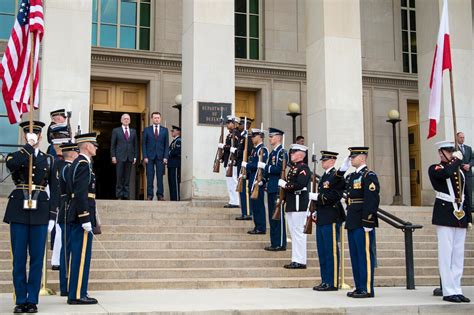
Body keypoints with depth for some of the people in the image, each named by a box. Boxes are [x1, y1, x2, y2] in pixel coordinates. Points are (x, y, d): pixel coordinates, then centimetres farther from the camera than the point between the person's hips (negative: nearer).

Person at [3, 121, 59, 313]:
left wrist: (52, 216, 0)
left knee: (37, 259, 2)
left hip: (40, 213, 1)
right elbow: (11, 164, -20)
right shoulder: (15, 156, 7)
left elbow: (54, 189, 8)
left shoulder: (48, 160, 11)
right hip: (19, 212, -1)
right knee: (19, 259, 2)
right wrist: (29, 146, -17)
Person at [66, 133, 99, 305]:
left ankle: (75, 293, 17)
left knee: (78, 256, 12)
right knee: (82, 256, -6)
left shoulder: (76, 163, 18)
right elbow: (81, 194, -21)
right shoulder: (83, 164, -13)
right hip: (82, 215, -10)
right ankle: (77, 295, -2)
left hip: (75, 217, 10)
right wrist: (85, 219, -22)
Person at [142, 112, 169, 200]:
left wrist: (165, 157, -3)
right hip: (150, 156, 0)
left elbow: (166, 145, 7)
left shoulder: (165, 130, 9)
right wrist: (145, 157, -5)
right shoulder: (147, 130, 8)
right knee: (150, 177, -2)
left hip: (160, 157, 1)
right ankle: (149, 195, 1)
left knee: (160, 176, 0)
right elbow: (144, 144, 5)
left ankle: (160, 195, 4)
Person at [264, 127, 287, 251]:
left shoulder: (281, 152, -12)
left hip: (277, 188, -10)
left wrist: (266, 168, -17)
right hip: (271, 187, 10)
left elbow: (279, 169, -23)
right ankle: (274, 242, 20)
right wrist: (265, 179, 10)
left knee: (278, 216, -5)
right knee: (272, 216, 13)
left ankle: (280, 244, 1)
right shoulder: (273, 152, 17)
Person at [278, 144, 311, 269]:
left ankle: (300, 261, -1)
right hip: (291, 204, 10)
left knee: (298, 232, -6)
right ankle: (296, 259, 19)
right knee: (293, 232, 12)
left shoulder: (303, 168, -11)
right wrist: (282, 183, 4)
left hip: (299, 204, -10)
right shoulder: (293, 167, 18)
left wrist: (285, 185, -15)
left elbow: (300, 184, -24)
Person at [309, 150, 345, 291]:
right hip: (322, 218, 9)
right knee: (322, 250, 12)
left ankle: (332, 283, 1)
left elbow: (334, 197, -19)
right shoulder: (324, 176, 18)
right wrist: (316, 211, 15)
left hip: (331, 219, -9)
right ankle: (325, 281, 19)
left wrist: (316, 196, -16)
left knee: (331, 250, -4)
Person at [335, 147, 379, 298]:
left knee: (365, 255, -3)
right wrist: (342, 168, 8)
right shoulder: (353, 176, 17)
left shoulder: (369, 176, -11)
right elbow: (337, 185, 18)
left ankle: (367, 289, 2)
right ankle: (359, 287, 20)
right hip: (353, 222, 9)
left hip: (363, 223, -9)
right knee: (355, 256, 12)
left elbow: (372, 200, -18)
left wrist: (368, 223, -22)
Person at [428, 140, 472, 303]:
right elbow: (446, 173, -25)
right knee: (446, 254, -5)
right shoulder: (435, 169, 0)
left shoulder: (459, 171, 18)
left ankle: (457, 290, 12)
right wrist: (457, 160, -9)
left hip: (460, 216, 6)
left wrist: (469, 218, 13)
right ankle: (449, 291, -2)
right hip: (445, 216, -6)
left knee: (458, 255, 7)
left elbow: (465, 196, 18)